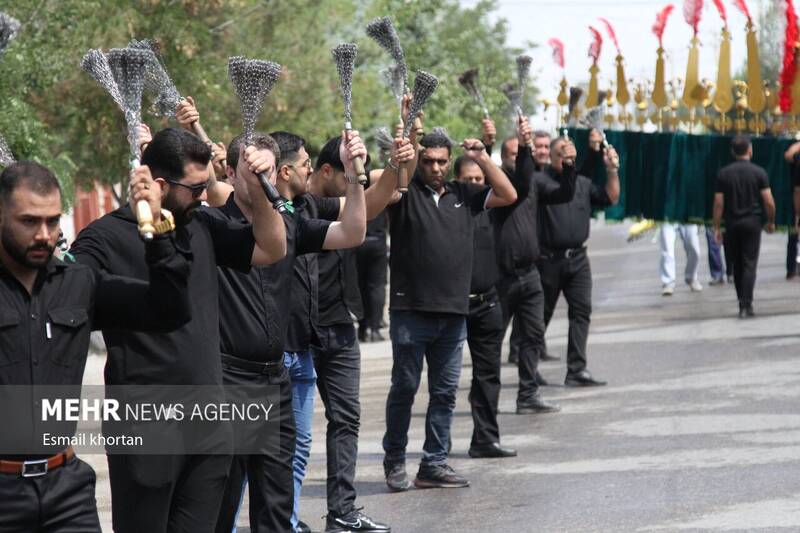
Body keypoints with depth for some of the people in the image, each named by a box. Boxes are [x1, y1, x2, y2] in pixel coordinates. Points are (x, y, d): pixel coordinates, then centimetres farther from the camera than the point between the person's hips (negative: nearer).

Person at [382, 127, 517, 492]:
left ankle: (434, 464, 12)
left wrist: (482, 158, 2)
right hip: (410, 310, -4)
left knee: (445, 391, 6)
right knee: (404, 387, 1)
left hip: (454, 312, 4)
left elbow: (508, 196, 9)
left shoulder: (463, 195, 13)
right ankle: (394, 460, 14)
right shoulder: (405, 192, 2)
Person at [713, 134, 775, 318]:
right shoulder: (759, 172, -5)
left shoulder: (723, 174, -1)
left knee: (737, 265, 14)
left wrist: (717, 227, 2)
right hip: (752, 222, -2)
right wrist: (771, 222, 8)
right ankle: (746, 306, -12)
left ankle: (742, 302, 20)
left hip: (732, 223, 2)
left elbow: (718, 203, -3)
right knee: (750, 265, -2)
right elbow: (769, 201, -7)